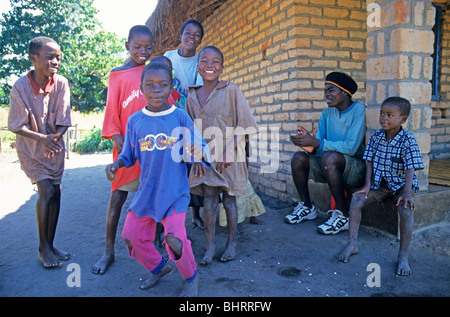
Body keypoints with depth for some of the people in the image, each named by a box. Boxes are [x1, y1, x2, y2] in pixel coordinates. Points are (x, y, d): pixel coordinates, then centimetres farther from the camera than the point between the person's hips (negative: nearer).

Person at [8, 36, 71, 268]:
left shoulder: (61, 84, -11)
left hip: (54, 145, 3)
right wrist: (42, 139, -23)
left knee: (55, 192, 3)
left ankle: (50, 244, 19)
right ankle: (43, 248, 5)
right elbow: (16, 126, -13)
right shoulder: (20, 87, -18)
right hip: (30, 147, -3)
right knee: (47, 190, -12)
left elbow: (63, 121, -5)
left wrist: (55, 138, -21)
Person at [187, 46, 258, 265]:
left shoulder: (231, 91, -6)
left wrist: (228, 151, -15)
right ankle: (210, 246, 14)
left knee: (229, 199, 6)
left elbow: (242, 126, -7)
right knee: (209, 201, 2)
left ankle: (231, 243, 21)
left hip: (229, 155, -2)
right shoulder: (193, 96, 6)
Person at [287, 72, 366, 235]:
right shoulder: (327, 113, 8)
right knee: (298, 157, -11)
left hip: (357, 168, -6)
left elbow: (351, 147, -24)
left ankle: (342, 215, -22)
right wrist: (307, 143, -23)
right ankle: (307, 207, 4)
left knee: (329, 157, -34)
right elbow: (317, 148, 1)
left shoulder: (359, 110, -12)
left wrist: (315, 142, -28)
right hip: (331, 167, 7)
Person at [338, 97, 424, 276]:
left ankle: (403, 256, -18)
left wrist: (407, 192, -31)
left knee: (406, 207, -32)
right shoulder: (376, 137, 0)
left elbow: (410, 168, -19)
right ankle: (352, 245, -8)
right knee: (356, 199, -17)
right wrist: (367, 184, -7)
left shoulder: (408, 140, -13)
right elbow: (370, 162, 4)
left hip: (401, 183, -4)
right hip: (380, 184, 4)